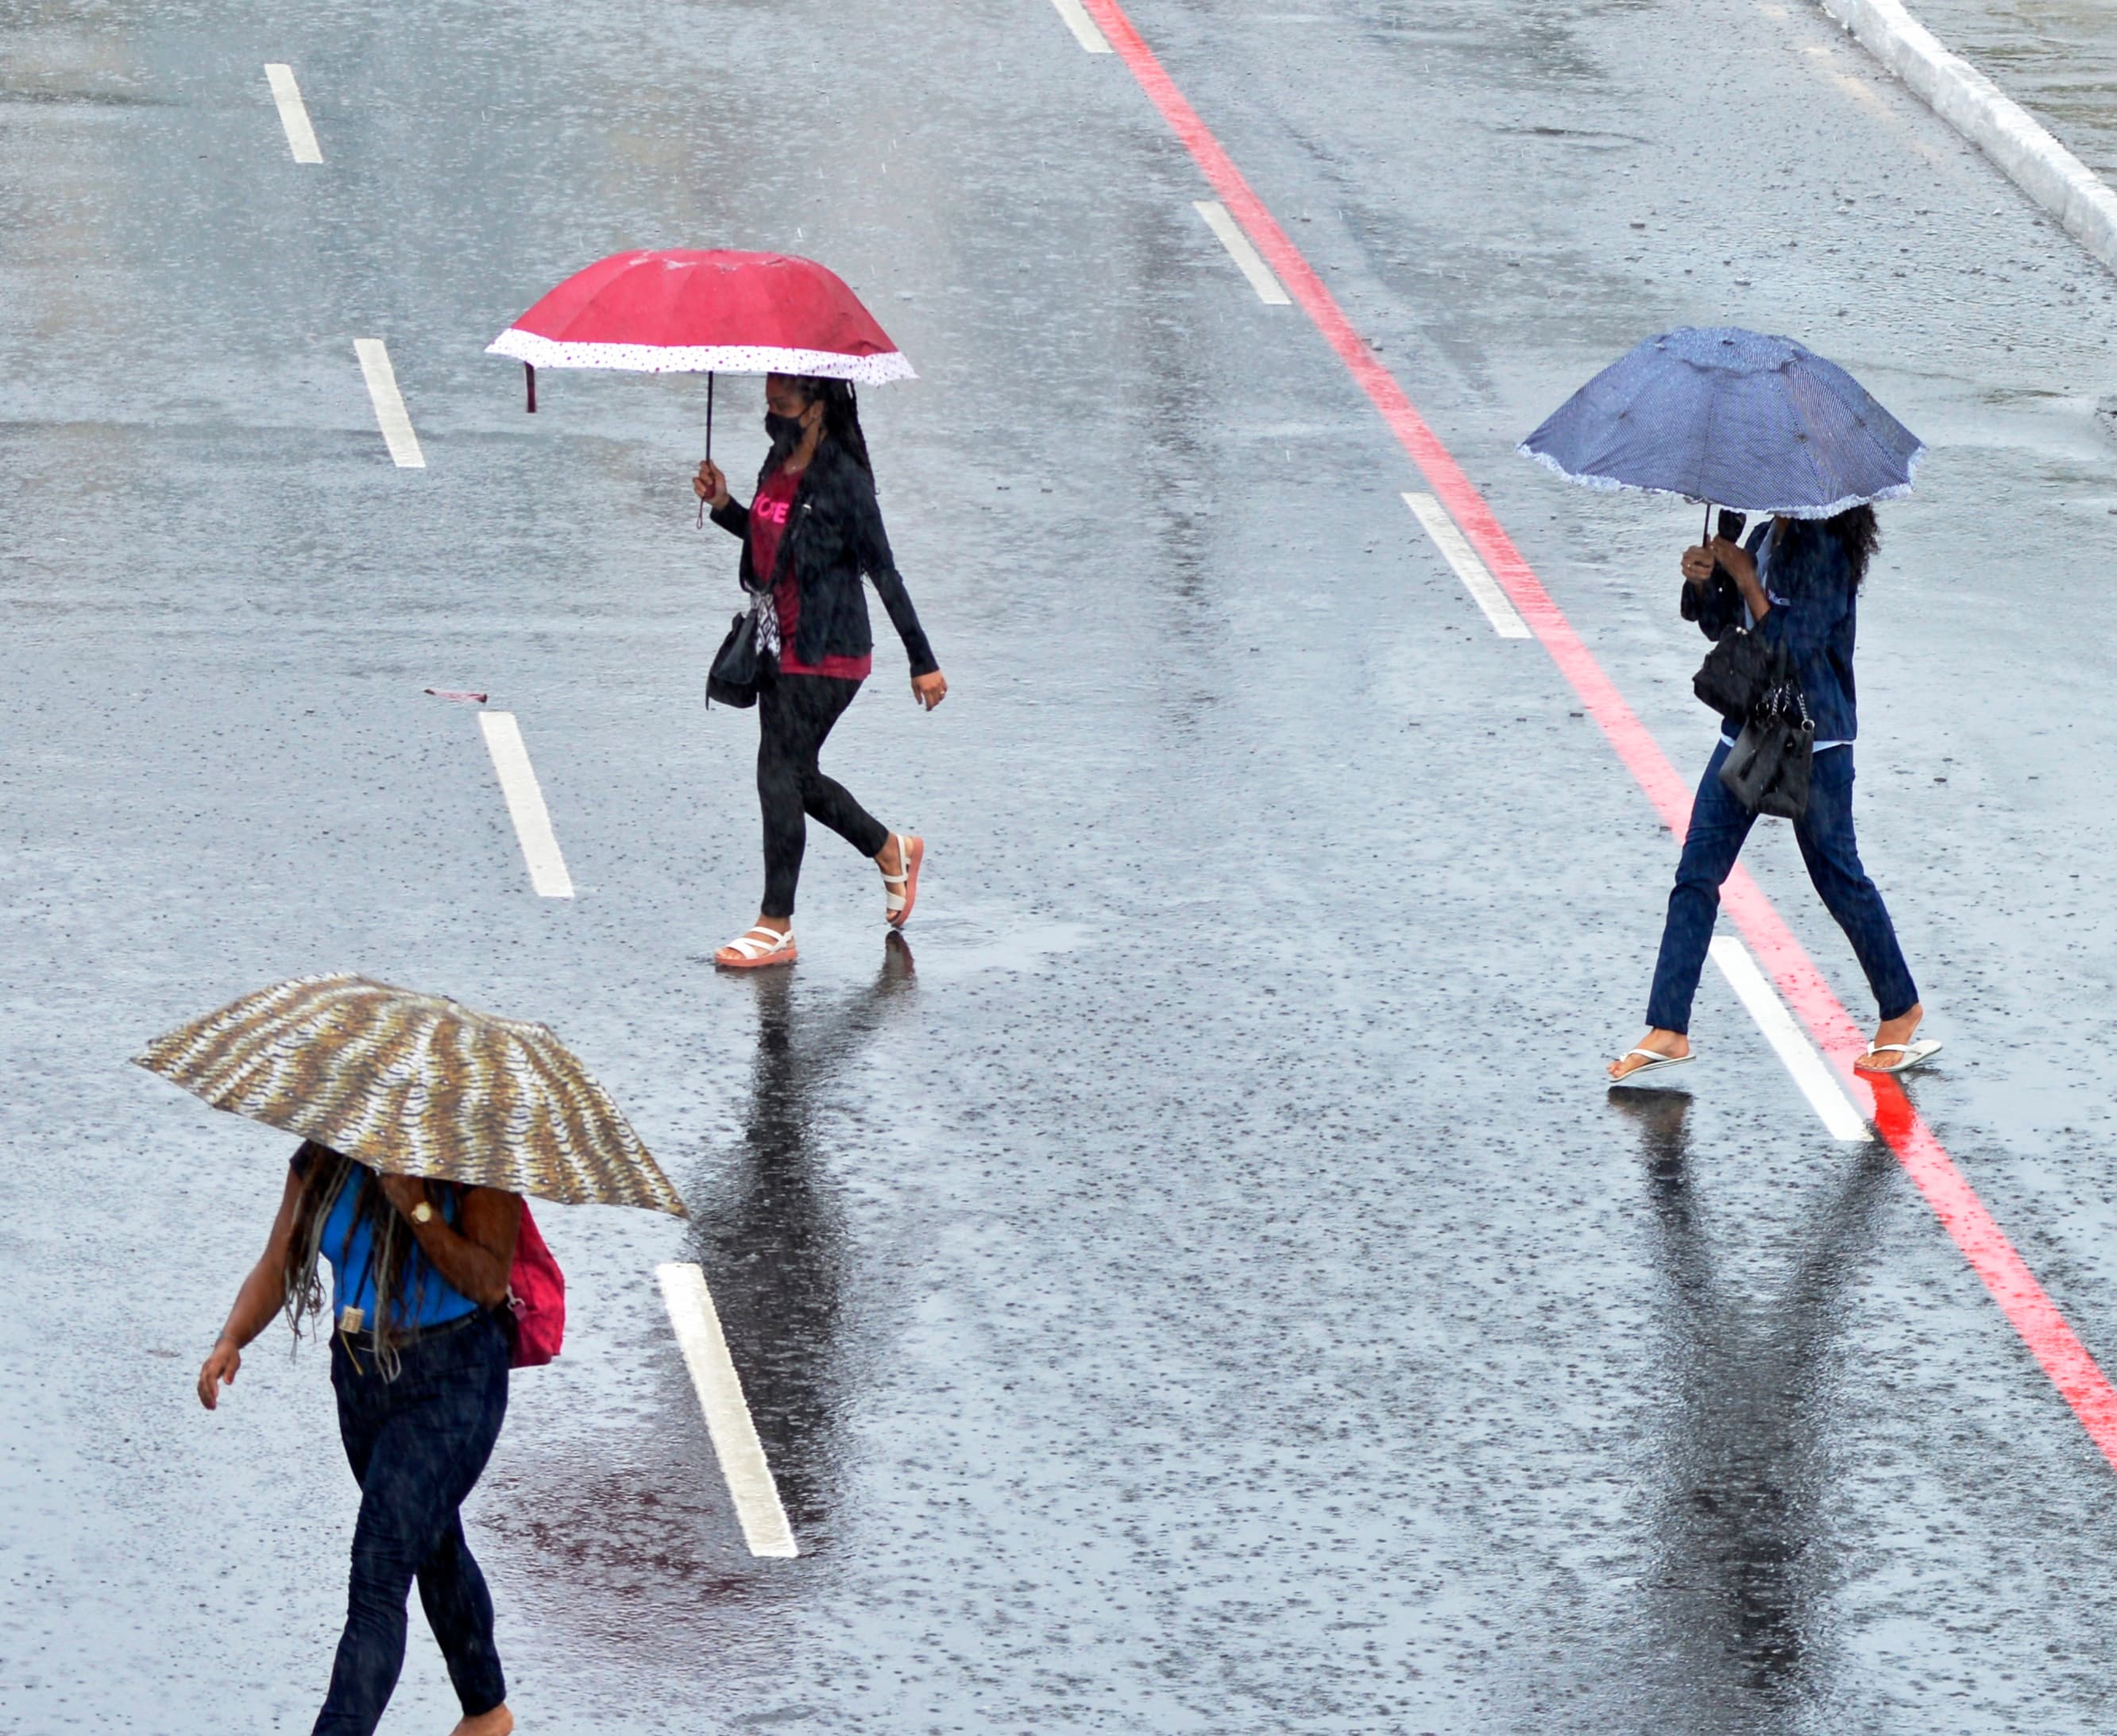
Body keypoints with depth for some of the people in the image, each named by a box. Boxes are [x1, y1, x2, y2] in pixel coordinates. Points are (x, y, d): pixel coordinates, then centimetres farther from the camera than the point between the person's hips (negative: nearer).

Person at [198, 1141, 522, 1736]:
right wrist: (231, 1340, -20)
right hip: (361, 1371, 7)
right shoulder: (320, 1164, 0)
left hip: (450, 1380, -7)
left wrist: (417, 1207, -32)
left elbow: (490, 1282, -24)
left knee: (379, 1573, -15)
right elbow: (276, 1266, -2)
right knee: (434, 1549, 23)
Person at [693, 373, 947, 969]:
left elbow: (884, 573, -15)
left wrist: (923, 662, -12)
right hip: (780, 647, 9)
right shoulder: (778, 465, 7)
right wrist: (723, 505, 4)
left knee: (779, 774, -8)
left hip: (825, 656, -9)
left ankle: (776, 927, 0)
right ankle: (892, 850, 40)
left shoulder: (842, 481, -18)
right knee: (796, 775, 16)